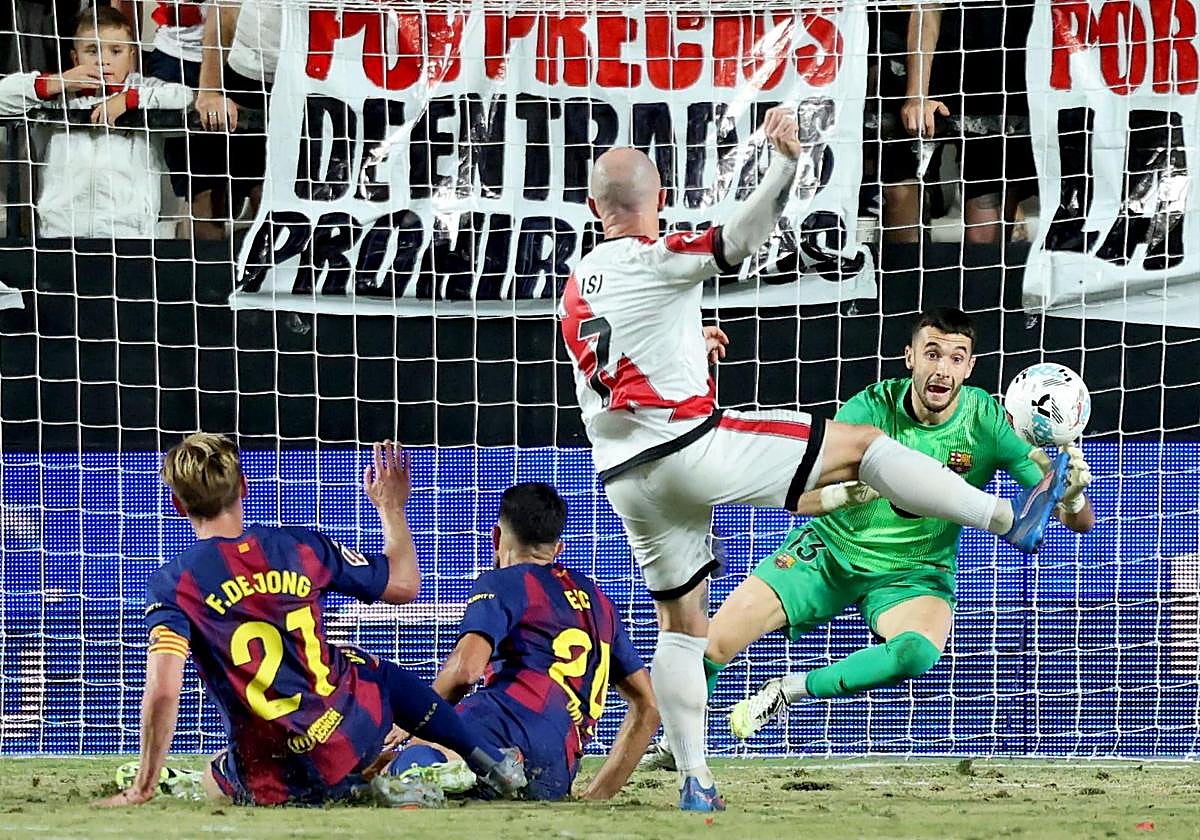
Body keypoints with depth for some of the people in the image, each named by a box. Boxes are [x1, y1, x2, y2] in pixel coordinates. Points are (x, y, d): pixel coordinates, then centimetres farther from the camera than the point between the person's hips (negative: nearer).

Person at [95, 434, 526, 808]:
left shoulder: (172, 585, -12)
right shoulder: (300, 547, -4)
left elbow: (163, 692, -22)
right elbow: (404, 585, 10)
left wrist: (143, 787, -14)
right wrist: (392, 507, 26)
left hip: (275, 781, -4)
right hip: (357, 733, 4)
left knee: (213, 780, 32)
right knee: (377, 671, 38)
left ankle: (351, 791, 7)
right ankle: (491, 760, 35)